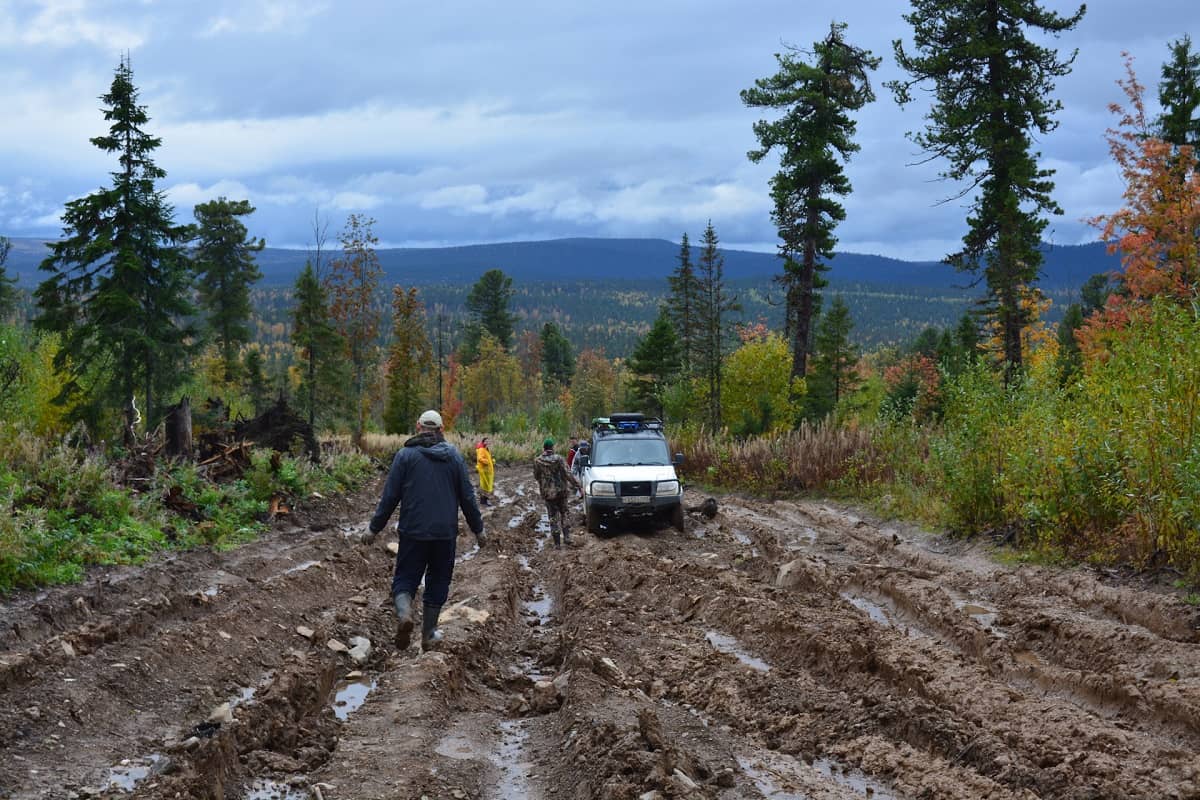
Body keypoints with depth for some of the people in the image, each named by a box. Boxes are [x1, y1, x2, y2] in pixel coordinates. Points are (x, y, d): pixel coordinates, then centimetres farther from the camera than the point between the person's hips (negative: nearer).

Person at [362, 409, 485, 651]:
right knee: (438, 581, 13)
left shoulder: (406, 455, -3)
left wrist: (374, 528, 3)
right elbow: (467, 497, 6)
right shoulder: (454, 456, 5)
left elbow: (390, 496, -5)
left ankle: (404, 614, -23)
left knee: (405, 578, 5)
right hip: (445, 532, 2)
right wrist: (477, 529, 16)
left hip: (413, 531, -2)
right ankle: (428, 634, 16)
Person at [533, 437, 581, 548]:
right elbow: (568, 474, -14)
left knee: (553, 517, 7)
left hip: (547, 492, 0)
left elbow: (536, 476, 4)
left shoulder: (537, 461, -7)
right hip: (561, 491, 0)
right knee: (564, 514, 18)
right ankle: (566, 537, 7)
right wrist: (578, 485, -9)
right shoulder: (560, 459, -10)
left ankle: (557, 543, 5)